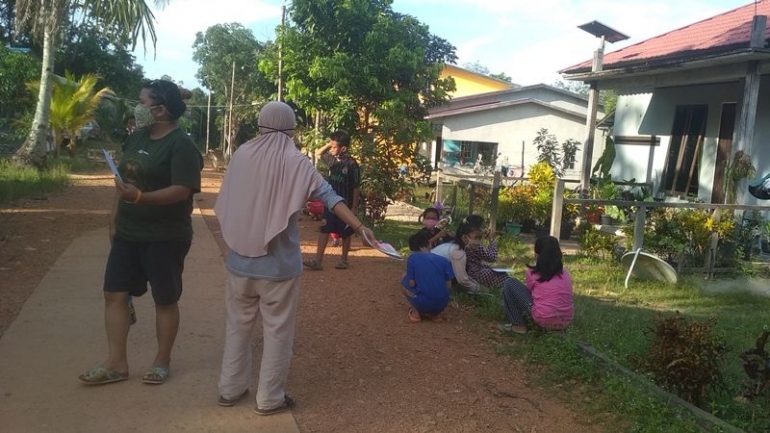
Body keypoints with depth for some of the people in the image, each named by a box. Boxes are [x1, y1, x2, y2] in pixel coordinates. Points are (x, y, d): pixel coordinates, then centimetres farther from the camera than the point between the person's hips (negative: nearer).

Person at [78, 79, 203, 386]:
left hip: (165, 237, -8)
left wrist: (140, 197, -35)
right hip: (128, 233, 8)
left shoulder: (181, 145, -15)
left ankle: (162, 362, 22)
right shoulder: (136, 137, 10)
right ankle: (116, 363, 17)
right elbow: (125, 181, 18)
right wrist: (115, 217, 16)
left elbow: (183, 190, -25)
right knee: (114, 294, 7)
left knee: (165, 300, 6)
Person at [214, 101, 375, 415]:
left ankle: (230, 389, 30)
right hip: (278, 263, -4)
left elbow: (224, 204, 8)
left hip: (240, 259, 4)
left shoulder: (242, 155, 1)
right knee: (277, 330, 8)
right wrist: (359, 227, -18)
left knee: (238, 324, 18)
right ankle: (269, 398, 17)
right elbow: (329, 197, -18)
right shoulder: (296, 163, -10)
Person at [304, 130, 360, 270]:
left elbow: (356, 188, -12)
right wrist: (328, 145, 2)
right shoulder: (332, 159, 1)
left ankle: (344, 259, 25)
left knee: (345, 233, 10)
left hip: (345, 205, -5)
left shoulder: (351, 164, -16)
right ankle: (318, 260, 4)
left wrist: (354, 208, -12)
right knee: (324, 230, 2)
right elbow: (318, 154, 21)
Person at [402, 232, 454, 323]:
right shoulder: (443, 260, 6)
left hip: (422, 304, -3)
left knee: (405, 281, 22)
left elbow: (412, 283, -2)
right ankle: (434, 314, 14)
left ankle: (416, 312, 11)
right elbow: (449, 285, 5)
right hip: (441, 305, 3)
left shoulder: (412, 258, -1)